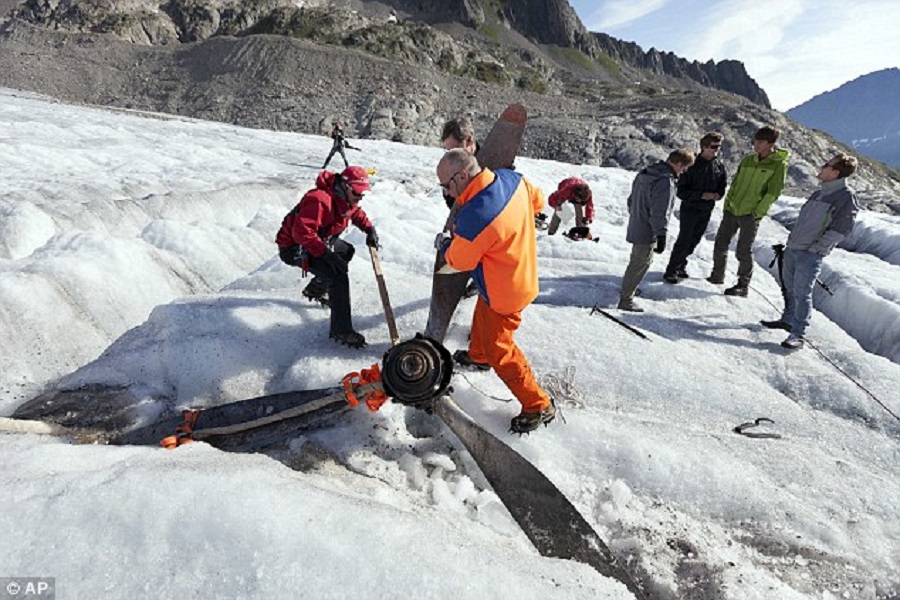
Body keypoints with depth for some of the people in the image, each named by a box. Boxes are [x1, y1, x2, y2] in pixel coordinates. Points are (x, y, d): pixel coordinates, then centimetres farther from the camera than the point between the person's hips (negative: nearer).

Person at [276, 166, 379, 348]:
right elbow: (302, 231, -38)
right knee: (339, 276, -24)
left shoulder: (344, 198, 1)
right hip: (295, 246, -10)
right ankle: (340, 330, -20)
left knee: (347, 251, 26)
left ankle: (315, 290, 34)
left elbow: (356, 213, 22)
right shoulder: (320, 200, -30)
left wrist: (370, 229, 5)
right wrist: (326, 253, -40)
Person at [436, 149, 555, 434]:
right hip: (523, 272, 9)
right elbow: (537, 200, 8)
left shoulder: (475, 216, -37)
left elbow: (459, 260, -20)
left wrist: (446, 244, 1)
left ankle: (538, 406, 18)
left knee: (499, 349, 6)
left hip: (504, 293, -9)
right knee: (482, 316, 32)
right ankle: (478, 356, 61)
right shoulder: (511, 177, -13)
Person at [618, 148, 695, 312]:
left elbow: (631, 199, 15)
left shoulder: (644, 173, 5)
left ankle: (628, 288, 42)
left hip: (636, 227, 9)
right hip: (648, 233, -9)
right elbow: (660, 213, -25)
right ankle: (626, 300, 9)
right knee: (640, 265, 2)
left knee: (637, 261, 25)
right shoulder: (666, 182, -24)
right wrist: (661, 237, -19)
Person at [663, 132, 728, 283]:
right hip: (690, 209, -5)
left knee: (695, 240, 12)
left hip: (706, 210, 6)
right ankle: (671, 271, 5)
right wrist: (702, 195, -23)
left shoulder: (719, 165, 1)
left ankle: (681, 264, 29)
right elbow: (681, 191, -15)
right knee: (684, 240, -5)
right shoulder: (692, 165, -15)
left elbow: (723, 185, 14)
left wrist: (718, 195, -9)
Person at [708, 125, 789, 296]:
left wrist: (757, 212, -14)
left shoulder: (779, 164, -5)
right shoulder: (747, 160, 10)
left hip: (750, 214, -5)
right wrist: (727, 203, 8)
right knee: (720, 245, 9)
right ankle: (717, 276, 24)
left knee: (743, 251, -4)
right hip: (731, 210, 6)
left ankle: (743, 285, 7)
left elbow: (773, 192, -9)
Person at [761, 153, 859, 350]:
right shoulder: (819, 193, 14)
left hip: (811, 255, -7)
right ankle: (788, 319, 32)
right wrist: (792, 239, 14)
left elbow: (841, 229, -14)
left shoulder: (846, 197, -9)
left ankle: (799, 334, 0)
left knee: (802, 293, -7)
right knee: (788, 287, 16)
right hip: (792, 249, 7)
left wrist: (816, 248, -15)